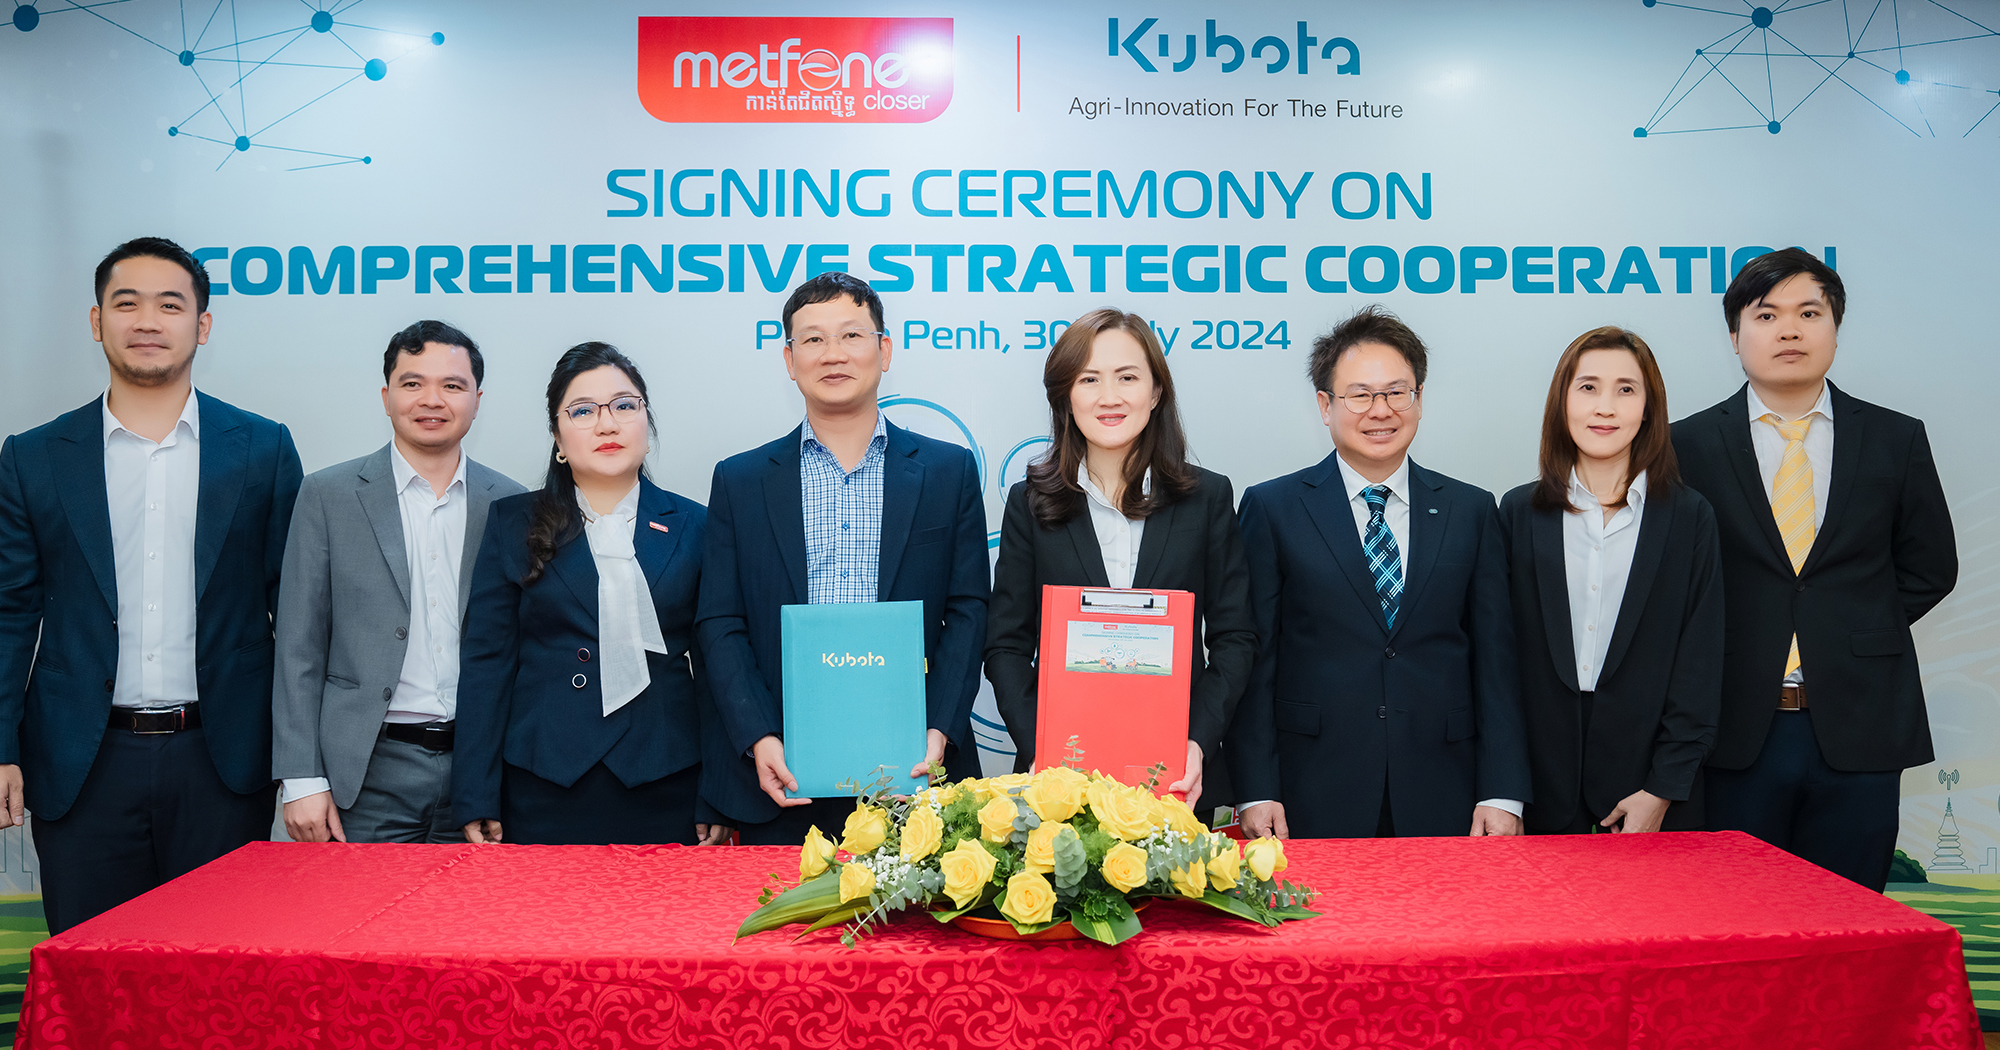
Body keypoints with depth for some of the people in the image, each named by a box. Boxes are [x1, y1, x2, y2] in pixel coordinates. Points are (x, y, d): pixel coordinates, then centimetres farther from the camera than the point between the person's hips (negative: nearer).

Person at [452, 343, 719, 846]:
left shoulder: (692, 526, 6)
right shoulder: (512, 523, 7)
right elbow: (486, 660, 4)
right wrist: (476, 802, -2)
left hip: (666, 792, 0)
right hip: (545, 792, 0)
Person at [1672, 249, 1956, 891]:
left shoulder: (1896, 440, 7)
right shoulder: (1689, 445, 2)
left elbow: (1930, 567, 13)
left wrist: (1858, 635, 3)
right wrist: (1729, 644, -3)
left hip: (1859, 728, 2)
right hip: (1737, 732, -1)